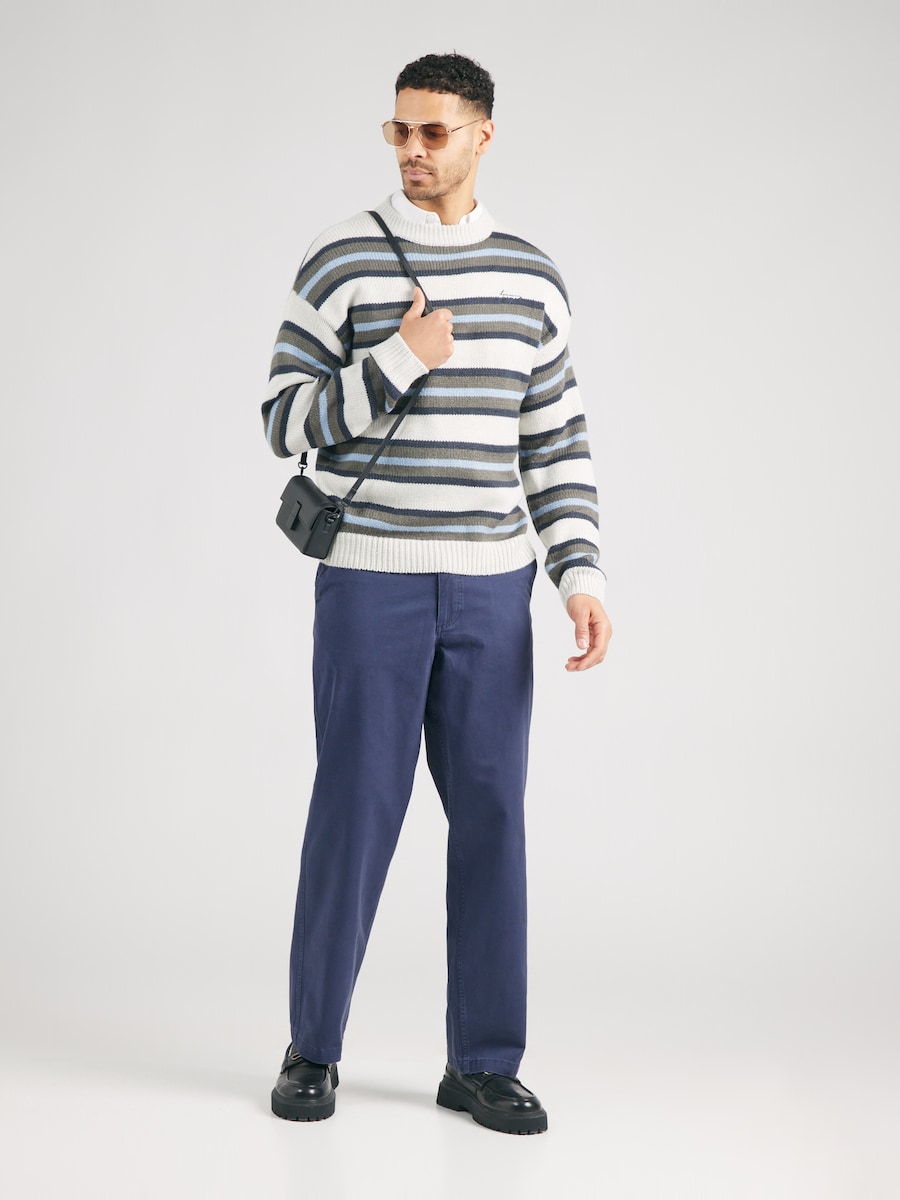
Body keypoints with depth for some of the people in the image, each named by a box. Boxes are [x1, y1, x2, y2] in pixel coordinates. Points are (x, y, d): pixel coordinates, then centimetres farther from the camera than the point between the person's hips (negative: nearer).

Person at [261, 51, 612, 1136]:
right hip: (369, 583, -3)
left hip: (489, 588, 3)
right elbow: (286, 422, -4)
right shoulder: (340, 263, -3)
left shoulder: (530, 279, 7)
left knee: (490, 815, 2)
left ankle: (482, 1063, 11)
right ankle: (313, 1047, 15)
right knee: (355, 812, -1)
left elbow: (556, 444, 9)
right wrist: (400, 361, -18)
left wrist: (582, 576, -2)